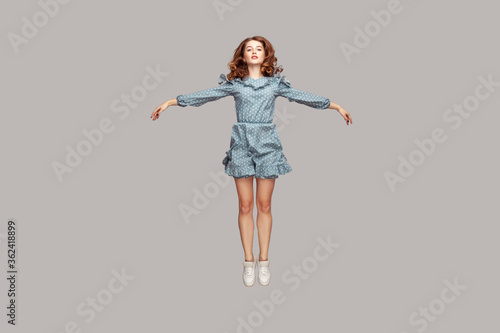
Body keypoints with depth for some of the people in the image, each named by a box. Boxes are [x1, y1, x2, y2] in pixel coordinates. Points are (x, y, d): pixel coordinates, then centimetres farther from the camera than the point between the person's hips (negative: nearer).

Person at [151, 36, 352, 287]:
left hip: (267, 144, 0)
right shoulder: (234, 83, 6)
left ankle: (264, 260, 14)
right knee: (245, 206, 2)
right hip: (242, 144, 0)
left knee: (264, 205, 4)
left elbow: (303, 97, 11)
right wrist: (170, 102, 2)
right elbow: (204, 95, 5)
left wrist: (337, 107, 13)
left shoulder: (275, 83, 8)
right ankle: (249, 261, 12)